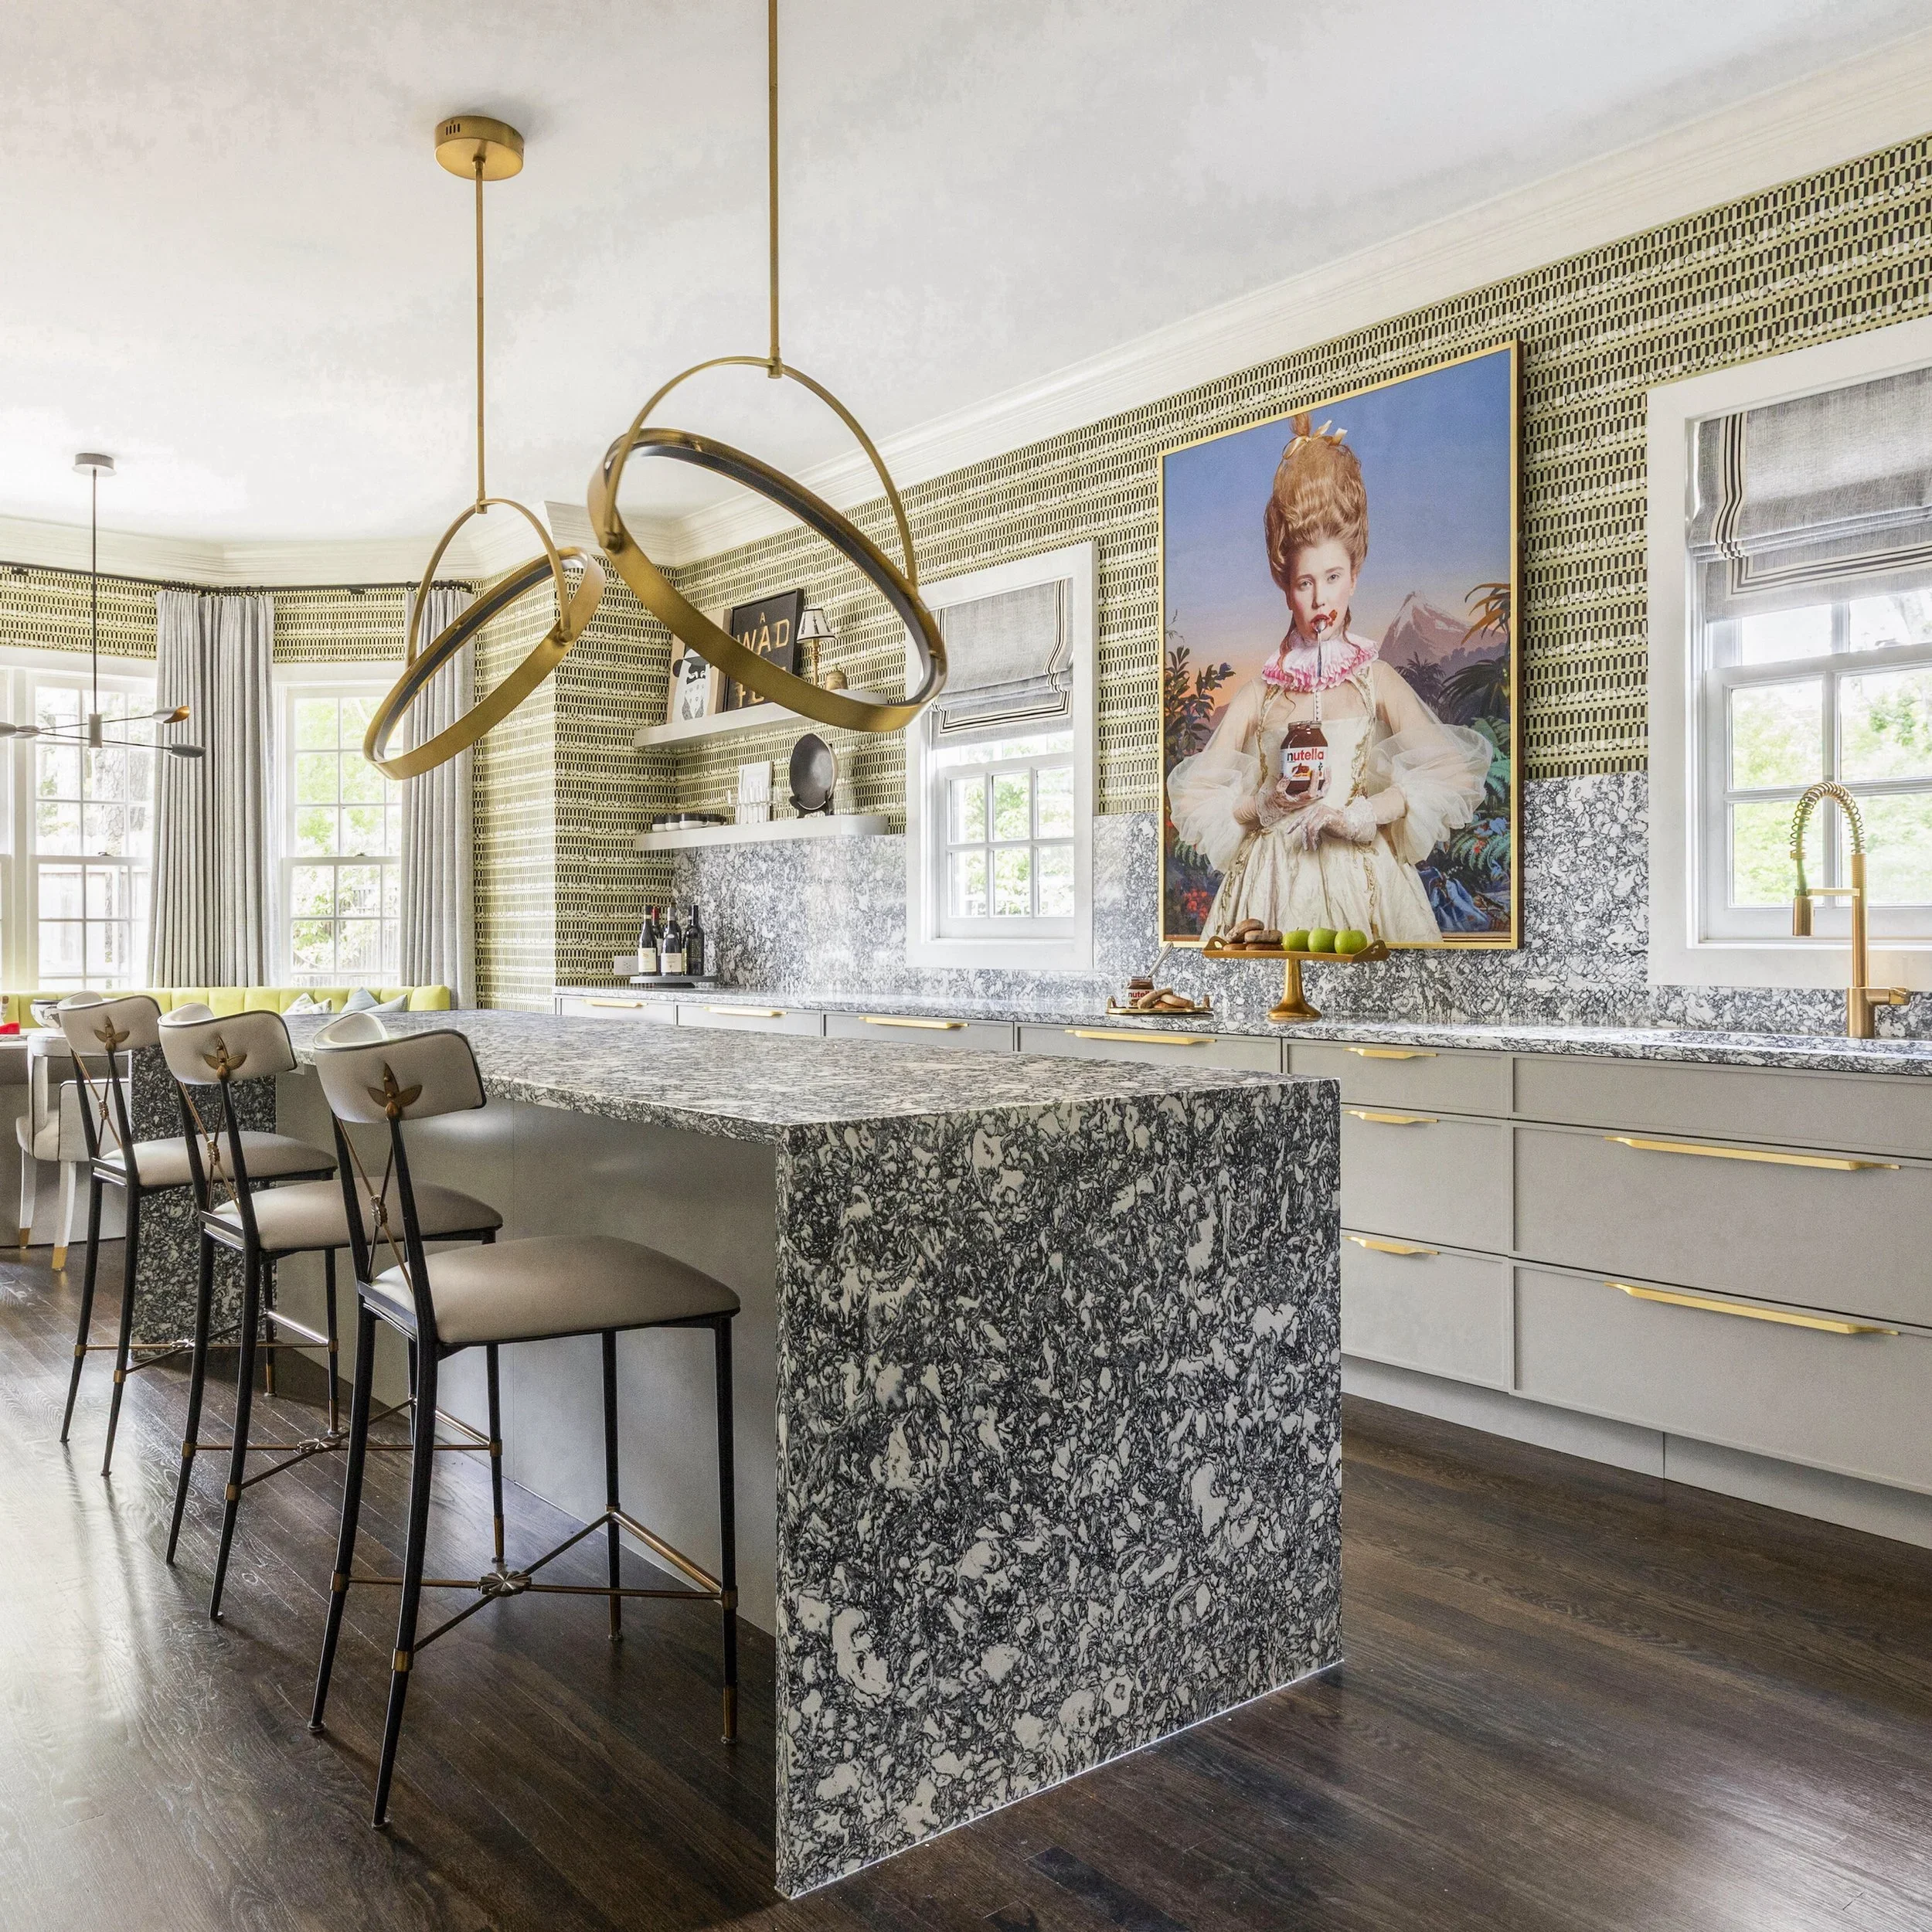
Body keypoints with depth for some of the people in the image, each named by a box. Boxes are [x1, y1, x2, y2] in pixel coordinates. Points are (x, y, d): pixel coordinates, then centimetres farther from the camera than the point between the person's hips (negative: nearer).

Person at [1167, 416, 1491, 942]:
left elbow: (1451, 773, -6)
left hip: (1361, 883, 0)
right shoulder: (1257, 694, 4)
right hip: (1274, 883, 0)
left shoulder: (1376, 680, 3)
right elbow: (1193, 797, 4)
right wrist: (1261, 808, -11)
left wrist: (1360, 813, -14)